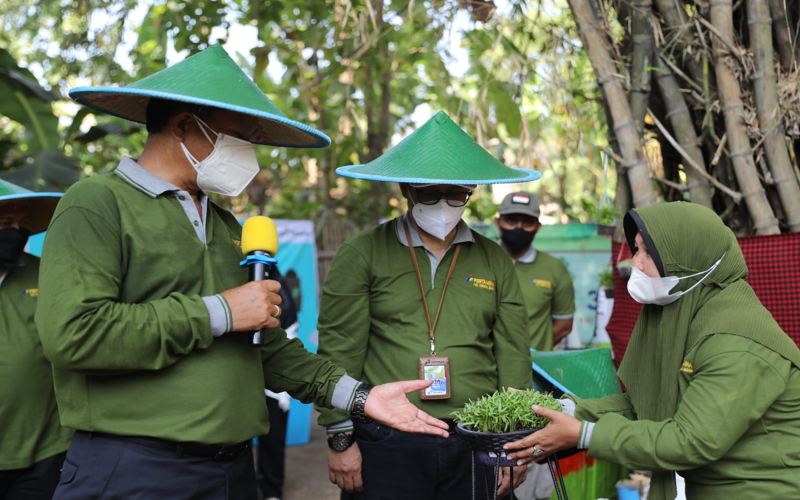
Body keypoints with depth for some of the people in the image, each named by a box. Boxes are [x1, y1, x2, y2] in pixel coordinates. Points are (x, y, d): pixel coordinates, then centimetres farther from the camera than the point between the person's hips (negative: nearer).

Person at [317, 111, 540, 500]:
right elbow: (339, 354, -4)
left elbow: (512, 357, 7)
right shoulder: (361, 256, -1)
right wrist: (341, 438, -6)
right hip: (386, 446, -2)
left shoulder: (495, 262, 8)